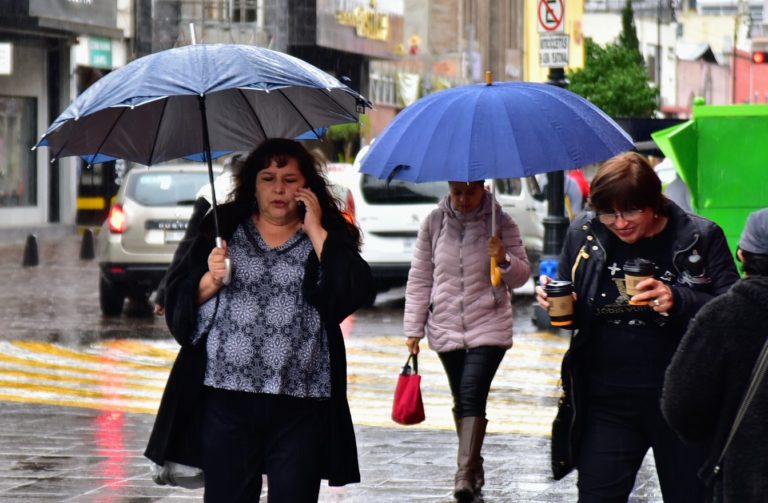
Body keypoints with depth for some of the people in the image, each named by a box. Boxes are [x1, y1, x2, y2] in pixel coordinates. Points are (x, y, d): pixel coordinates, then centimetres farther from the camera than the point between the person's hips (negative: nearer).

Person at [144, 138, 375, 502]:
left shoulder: (329, 239, 10)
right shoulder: (223, 230, 11)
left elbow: (355, 292, -9)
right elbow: (177, 303, 9)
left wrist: (315, 232, -3)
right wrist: (210, 282, -11)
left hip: (300, 404, 0)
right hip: (227, 396, 0)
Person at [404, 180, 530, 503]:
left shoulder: (501, 223, -4)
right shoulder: (434, 222, 1)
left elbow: (522, 276, 1)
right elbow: (419, 279, 6)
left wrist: (504, 260, -21)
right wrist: (413, 328, 4)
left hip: (489, 327, -3)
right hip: (446, 327, 3)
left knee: (472, 395, -17)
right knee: (461, 400, 11)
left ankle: (466, 474, -21)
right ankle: (474, 468, 23)